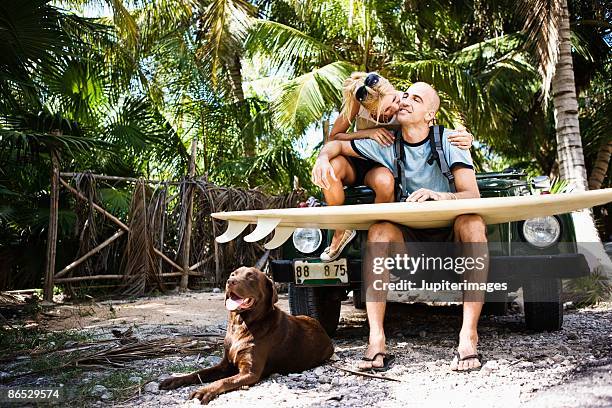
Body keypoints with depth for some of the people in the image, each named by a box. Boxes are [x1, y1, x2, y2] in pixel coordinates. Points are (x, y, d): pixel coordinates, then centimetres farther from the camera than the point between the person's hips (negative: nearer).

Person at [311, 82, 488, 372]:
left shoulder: (449, 141, -9)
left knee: (472, 223, -33)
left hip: (451, 239, -1)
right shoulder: (385, 142, -2)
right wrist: (323, 158, -15)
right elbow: (337, 144, 9)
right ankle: (376, 339, -32)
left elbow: (472, 196, -16)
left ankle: (469, 335, -32)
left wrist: (439, 196, -38)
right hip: (409, 237, 2)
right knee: (379, 230, -30)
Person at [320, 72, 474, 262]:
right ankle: (341, 231, -14)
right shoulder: (358, 104, -22)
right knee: (333, 165, -37)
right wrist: (368, 133, -31)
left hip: (383, 167, 0)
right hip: (356, 163, 1)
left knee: (385, 181, -39)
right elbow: (333, 138, -15)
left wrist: (465, 139, -39)